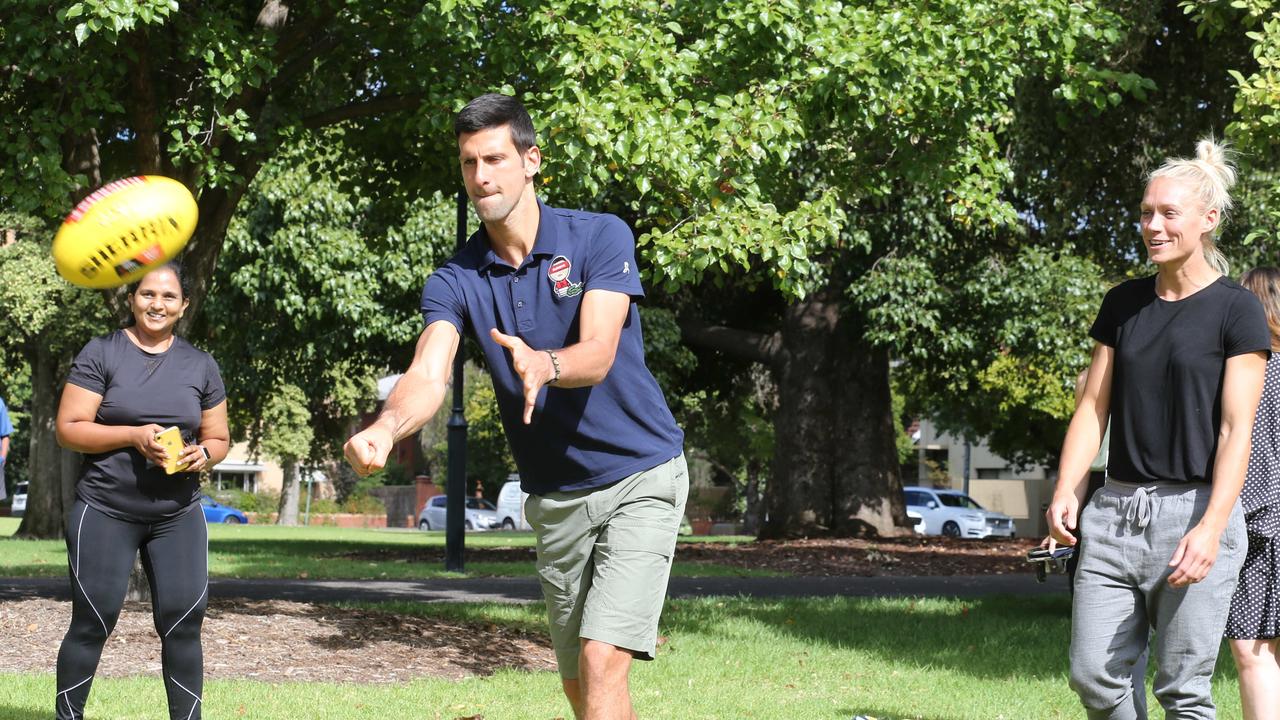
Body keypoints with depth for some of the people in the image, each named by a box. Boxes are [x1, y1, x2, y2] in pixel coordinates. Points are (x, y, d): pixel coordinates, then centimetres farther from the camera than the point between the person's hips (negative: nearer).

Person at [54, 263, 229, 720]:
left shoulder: (200, 365, 9)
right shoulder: (100, 354, -2)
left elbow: (218, 439, 15)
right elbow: (68, 429, -7)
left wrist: (203, 454, -9)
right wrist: (134, 435, -19)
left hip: (178, 515, 3)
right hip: (105, 511, -3)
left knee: (183, 623, -5)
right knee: (92, 623, -1)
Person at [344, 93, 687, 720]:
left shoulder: (601, 237, -10)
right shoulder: (455, 281, -2)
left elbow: (597, 355, -23)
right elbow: (428, 375, -20)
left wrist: (543, 364, -47)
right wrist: (385, 429, -42)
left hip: (640, 479, -5)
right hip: (553, 498, 5)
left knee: (602, 662, -18)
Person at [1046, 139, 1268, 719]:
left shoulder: (1236, 311, -3)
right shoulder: (1123, 303, 12)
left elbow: (1236, 429, -9)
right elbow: (1093, 408, 12)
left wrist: (1211, 528, -20)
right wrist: (1066, 493, -3)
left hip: (1192, 511, -5)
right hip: (1116, 510, 5)